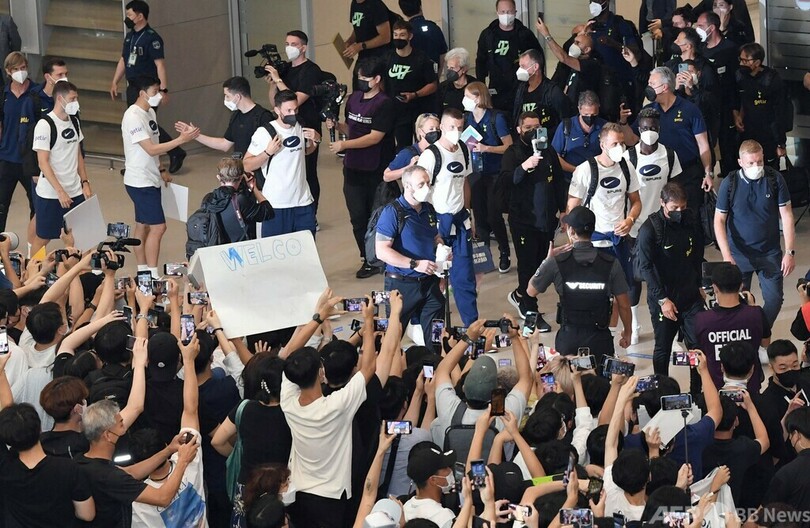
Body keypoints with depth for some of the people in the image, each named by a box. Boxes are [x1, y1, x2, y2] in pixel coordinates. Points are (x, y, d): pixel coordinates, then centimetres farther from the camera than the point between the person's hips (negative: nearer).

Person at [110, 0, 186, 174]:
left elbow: (160, 65, -18)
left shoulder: (152, 38, -14)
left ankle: (176, 153, 2)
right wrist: (115, 83, 19)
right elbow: (123, 61, 21)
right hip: (133, 87, 8)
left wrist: (163, 89, -23)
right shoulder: (130, 36, 11)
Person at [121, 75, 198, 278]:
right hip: (140, 182, -9)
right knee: (158, 227, -9)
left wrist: (160, 171, 17)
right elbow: (151, 149, -25)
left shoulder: (150, 113, 9)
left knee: (143, 226, 15)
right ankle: (153, 275, -4)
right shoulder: (133, 117, -21)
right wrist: (181, 140, -28)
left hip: (150, 180, 9)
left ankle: (143, 271, 22)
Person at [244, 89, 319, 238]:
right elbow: (247, 166, -10)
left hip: (303, 202, 5)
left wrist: (316, 140, 6)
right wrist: (268, 152, -22)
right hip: (276, 204, -5)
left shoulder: (301, 128, 5)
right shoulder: (264, 133, -11)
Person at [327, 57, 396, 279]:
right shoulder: (353, 99, 8)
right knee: (358, 217, 4)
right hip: (353, 167, 6)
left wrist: (344, 144, -20)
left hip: (377, 169, -6)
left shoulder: (384, 104, -13)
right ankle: (368, 259, 14)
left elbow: (375, 137, -18)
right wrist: (336, 125, -1)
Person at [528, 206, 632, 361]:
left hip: (568, 337, 0)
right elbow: (623, 305, -1)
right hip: (600, 339, 0)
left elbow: (531, 291, 6)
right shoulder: (611, 264, -7)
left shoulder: (556, 263, -9)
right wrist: (627, 332, 15)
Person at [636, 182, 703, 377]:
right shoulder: (650, 228, -13)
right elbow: (645, 267, -15)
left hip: (690, 295, 4)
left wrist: (699, 285, 12)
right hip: (663, 297, -4)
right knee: (663, 347, 7)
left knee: (698, 344, -3)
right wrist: (662, 299, -17)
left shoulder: (690, 221, 2)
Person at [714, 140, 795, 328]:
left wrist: (790, 252, -10)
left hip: (770, 253, 1)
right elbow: (719, 220, -7)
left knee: (774, 299, 3)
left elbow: (786, 216, -5)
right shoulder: (729, 184, -11)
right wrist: (726, 256, -16)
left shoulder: (775, 179, -9)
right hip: (739, 254, -1)